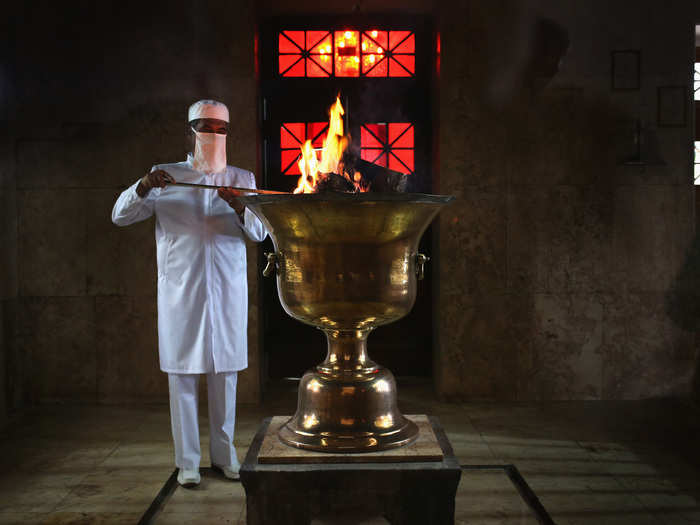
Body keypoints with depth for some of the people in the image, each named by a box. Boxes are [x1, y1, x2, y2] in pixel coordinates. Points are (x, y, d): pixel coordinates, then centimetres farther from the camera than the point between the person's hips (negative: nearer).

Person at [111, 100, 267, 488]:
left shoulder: (242, 180, 11)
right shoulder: (166, 177, 8)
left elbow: (259, 233, 1)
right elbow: (120, 216, 3)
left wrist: (239, 208, -20)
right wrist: (143, 187, -16)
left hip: (228, 292, 2)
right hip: (180, 291, -1)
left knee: (225, 374, 8)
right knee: (182, 375, 1)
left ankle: (223, 455, 22)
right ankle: (187, 461, 13)